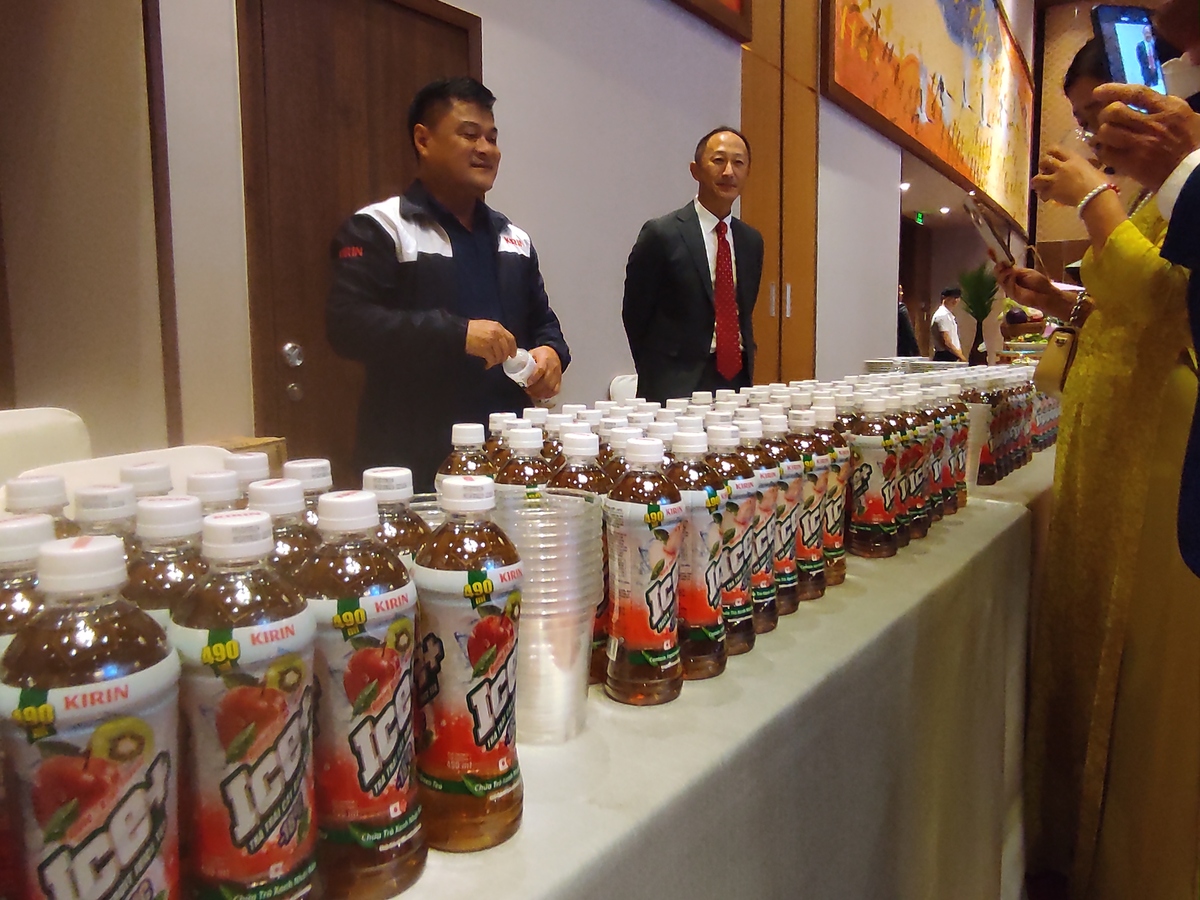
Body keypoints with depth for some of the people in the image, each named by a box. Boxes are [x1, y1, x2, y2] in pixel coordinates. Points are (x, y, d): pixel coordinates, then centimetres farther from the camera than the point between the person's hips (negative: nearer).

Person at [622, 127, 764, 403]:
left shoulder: (752, 241, 12)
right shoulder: (661, 233, -6)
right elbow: (635, 315, -2)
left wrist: (746, 369, 10)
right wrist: (659, 378, 1)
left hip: (737, 380, 5)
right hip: (678, 388, -5)